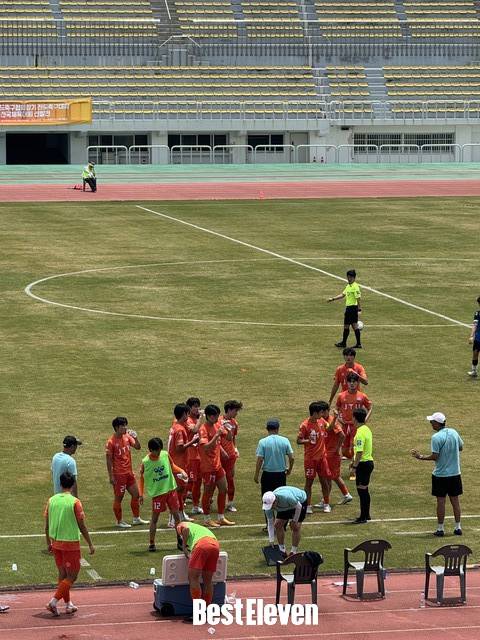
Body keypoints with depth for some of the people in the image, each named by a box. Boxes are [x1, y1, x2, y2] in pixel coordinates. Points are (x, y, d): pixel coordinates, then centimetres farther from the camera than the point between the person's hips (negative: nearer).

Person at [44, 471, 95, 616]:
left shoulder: (52, 500, 1)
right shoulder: (75, 502, -12)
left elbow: (47, 525, 7)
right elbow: (82, 526, -10)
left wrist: (49, 543, 19)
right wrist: (90, 544, -1)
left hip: (56, 542, 5)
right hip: (70, 543, -5)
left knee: (63, 574, 17)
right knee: (72, 576, 3)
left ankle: (68, 604, 24)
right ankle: (53, 602, -9)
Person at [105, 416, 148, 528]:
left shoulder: (127, 437, 4)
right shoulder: (111, 442, -14)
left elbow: (138, 447, 6)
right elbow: (109, 460, -13)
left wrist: (135, 437, -12)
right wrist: (111, 476, -14)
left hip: (129, 472, 7)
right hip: (119, 474, -7)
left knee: (136, 494, 13)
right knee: (118, 497, 2)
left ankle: (136, 518, 25)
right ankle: (120, 521, 11)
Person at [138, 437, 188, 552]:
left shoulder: (165, 455, -2)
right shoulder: (145, 462, -9)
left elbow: (173, 466, 14)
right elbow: (142, 478, 2)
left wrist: (182, 471, -5)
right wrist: (141, 494, -3)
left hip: (171, 489, 3)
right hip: (157, 492, -3)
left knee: (176, 514, 5)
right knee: (155, 517, 1)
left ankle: (180, 541, 16)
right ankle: (152, 543, 10)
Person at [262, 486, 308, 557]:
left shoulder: (286, 497, -45)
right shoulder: (268, 503, -26)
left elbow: (298, 506, -27)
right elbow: (270, 523, -16)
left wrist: (294, 521, -17)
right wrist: (271, 541, -17)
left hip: (300, 502, -5)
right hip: (285, 506, 5)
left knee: (295, 527, -17)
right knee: (277, 524, -6)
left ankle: (294, 552, -7)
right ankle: (282, 550, 5)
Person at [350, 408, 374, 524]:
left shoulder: (360, 433, -20)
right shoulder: (366, 429, 11)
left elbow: (359, 451, -24)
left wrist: (355, 466, -19)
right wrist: (354, 461, 25)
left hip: (363, 463, -10)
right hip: (369, 461, 10)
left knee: (361, 489, -4)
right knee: (364, 490, 17)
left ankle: (363, 517, -1)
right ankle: (366, 515, 25)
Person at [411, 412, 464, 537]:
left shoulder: (436, 437, -18)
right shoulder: (454, 432, 1)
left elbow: (435, 456, -19)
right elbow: (461, 447, 12)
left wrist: (421, 457, -8)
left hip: (440, 474, -5)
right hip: (455, 473, 5)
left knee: (441, 501, 3)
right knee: (455, 500, 11)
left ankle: (440, 529, 8)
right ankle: (458, 527, 16)